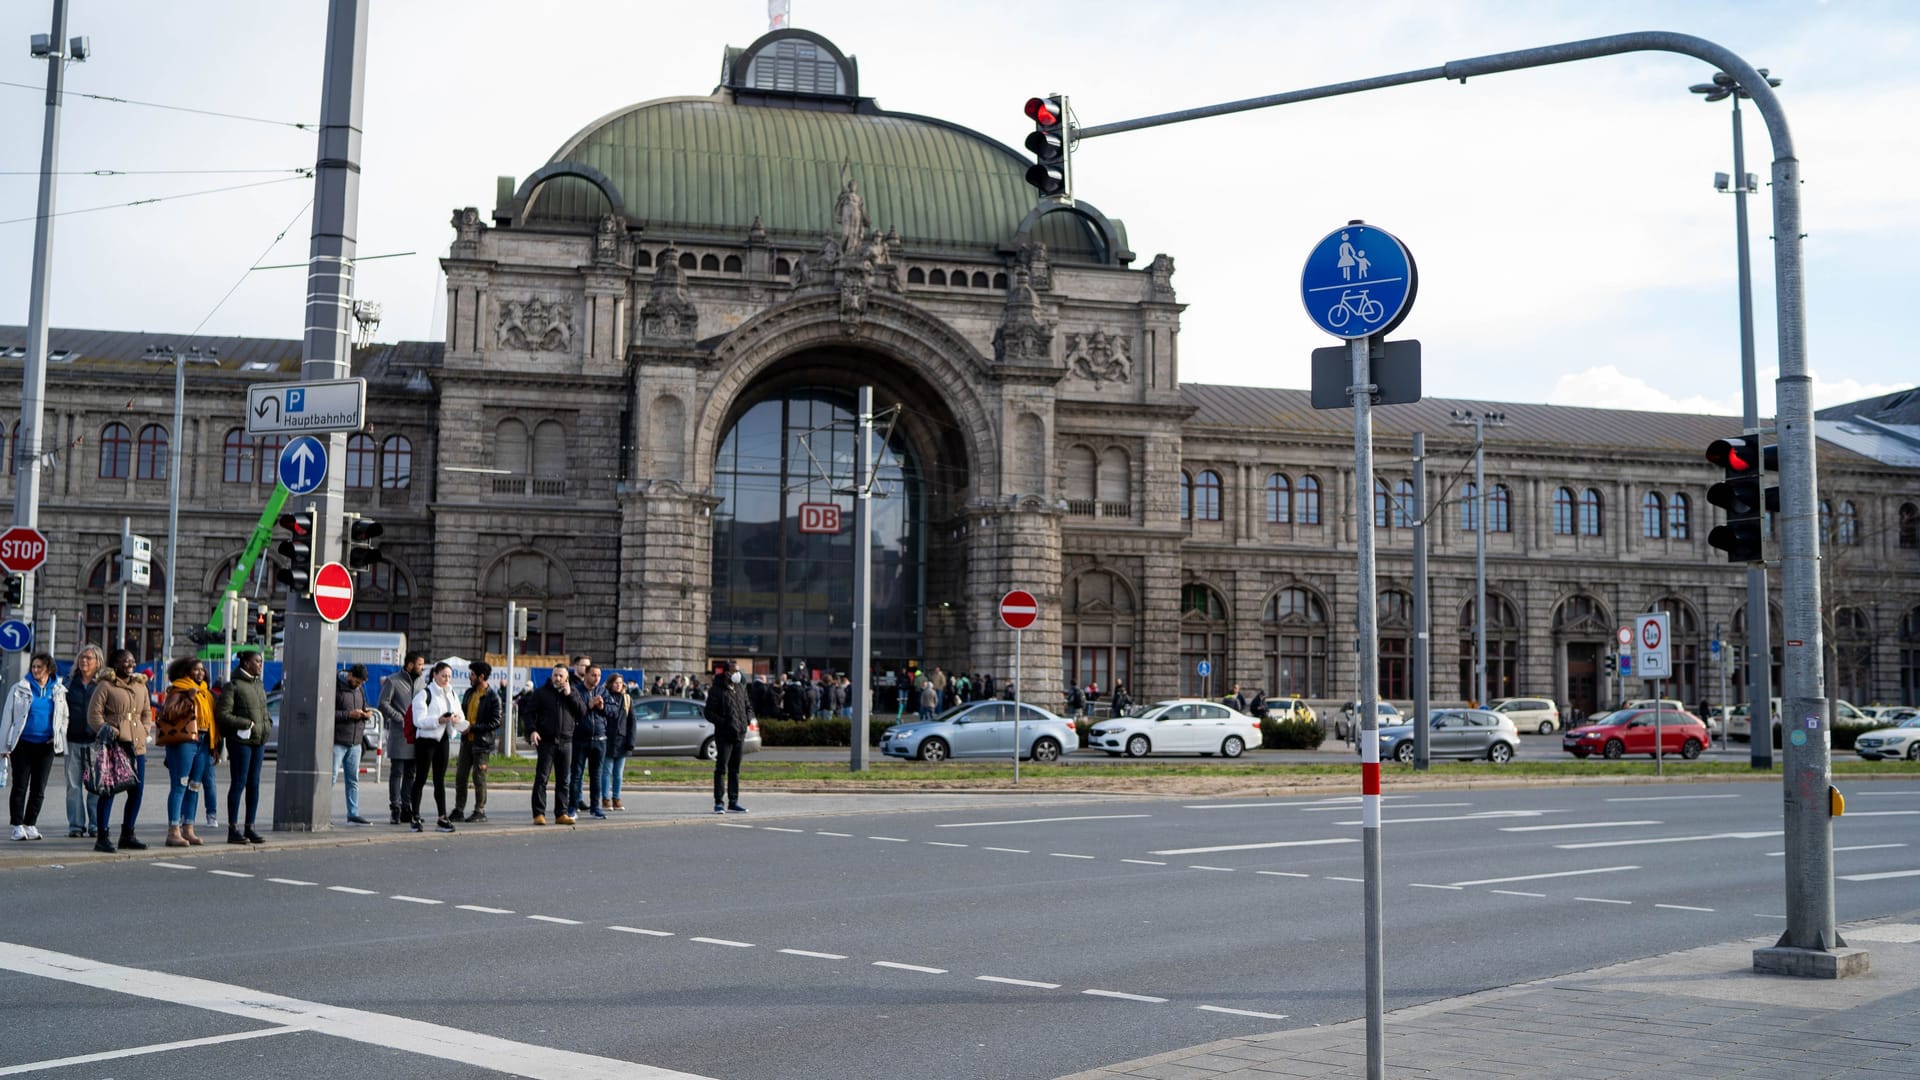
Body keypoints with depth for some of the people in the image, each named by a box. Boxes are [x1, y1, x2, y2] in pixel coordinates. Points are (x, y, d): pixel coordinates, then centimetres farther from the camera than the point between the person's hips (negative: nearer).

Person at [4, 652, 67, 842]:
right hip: (22, 744, -2)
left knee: (39, 788, 5)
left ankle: (31, 824, 14)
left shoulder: (58, 691, 6)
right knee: (20, 786, -2)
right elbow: (7, 716, 2)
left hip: (45, 746, 2)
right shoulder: (20, 689, 0)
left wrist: (58, 737, 2)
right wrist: (6, 745, -2)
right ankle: (18, 826, 4)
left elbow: (64, 717, 17)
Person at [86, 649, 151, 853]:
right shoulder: (105, 685, -2)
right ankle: (102, 837, -1)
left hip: (137, 745, 7)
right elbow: (94, 714, -5)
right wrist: (105, 729, -16)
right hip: (113, 744, -7)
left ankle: (127, 835, 17)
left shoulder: (140, 686, 17)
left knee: (137, 789, 7)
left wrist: (143, 732, 10)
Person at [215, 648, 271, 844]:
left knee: (254, 784, 8)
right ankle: (233, 830, -1)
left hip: (259, 740, 7)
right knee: (238, 783, -5)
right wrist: (248, 723, -15)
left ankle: (249, 828, 13)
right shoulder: (233, 685, -8)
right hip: (241, 740, -7)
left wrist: (267, 725, 8)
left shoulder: (259, 685, 16)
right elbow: (222, 714, -13)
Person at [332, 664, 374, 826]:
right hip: (337, 742, -7)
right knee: (331, 778, -6)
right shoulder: (336, 688, -10)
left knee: (353, 780, 9)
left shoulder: (360, 690, 14)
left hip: (355, 742, 7)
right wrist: (349, 714, -20)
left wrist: (366, 714, 2)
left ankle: (353, 814, 14)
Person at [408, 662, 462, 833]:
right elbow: (419, 720, -16)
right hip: (426, 740, -6)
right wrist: (439, 720, -28)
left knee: (440, 780, 7)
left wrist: (457, 718, -11)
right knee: (421, 779, -1)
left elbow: (461, 714, 12)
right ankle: (416, 818, 5)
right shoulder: (424, 694, -9)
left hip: (443, 740, 6)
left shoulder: (451, 694, 11)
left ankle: (442, 818, 7)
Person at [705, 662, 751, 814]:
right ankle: (719, 803, -1)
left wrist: (748, 719, 2)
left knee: (735, 770, 11)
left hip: (739, 734, 7)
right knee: (721, 769, -5)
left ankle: (733, 803, 16)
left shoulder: (741, 689, 13)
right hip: (724, 735, -6)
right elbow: (709, 713, -11)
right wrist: (724, 723, -20)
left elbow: (748, 707, 22)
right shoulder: (716, 691, -8)